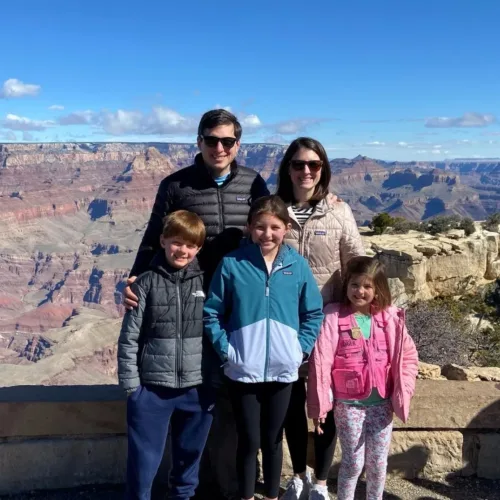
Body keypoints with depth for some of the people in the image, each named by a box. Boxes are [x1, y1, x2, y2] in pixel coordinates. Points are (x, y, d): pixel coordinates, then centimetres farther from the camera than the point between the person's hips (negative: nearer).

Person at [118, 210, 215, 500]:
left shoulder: (206, 282, 0)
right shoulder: (147, 283, -5)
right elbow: (129, 338, -3)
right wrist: (130, 384, -5)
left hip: (197, 389, 2)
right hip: (152, 388, -2)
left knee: (189, 454, 19)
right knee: (144, 459, 7)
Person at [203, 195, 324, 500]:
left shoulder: (298, 265, -3)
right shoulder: (232, 264, -9)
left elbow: (314, 313, 5)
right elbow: (212, 313, -3)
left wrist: (301, 348, -2)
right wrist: (225, 349, -10)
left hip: (283, 370, 2)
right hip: (243, 370, -2)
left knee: (273, 439, 17)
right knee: (249, 441, 10)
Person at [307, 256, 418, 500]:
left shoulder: (391, 318, -2)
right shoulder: (333, 317, -11)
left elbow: (408, 356, 5)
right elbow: (321, 362, -12)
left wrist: (402, 393, -2)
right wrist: (319, 405, -12)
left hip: (382, 403, 3)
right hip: (348, 404, -3)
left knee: (378, 463, 14)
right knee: (353, 462, 6)